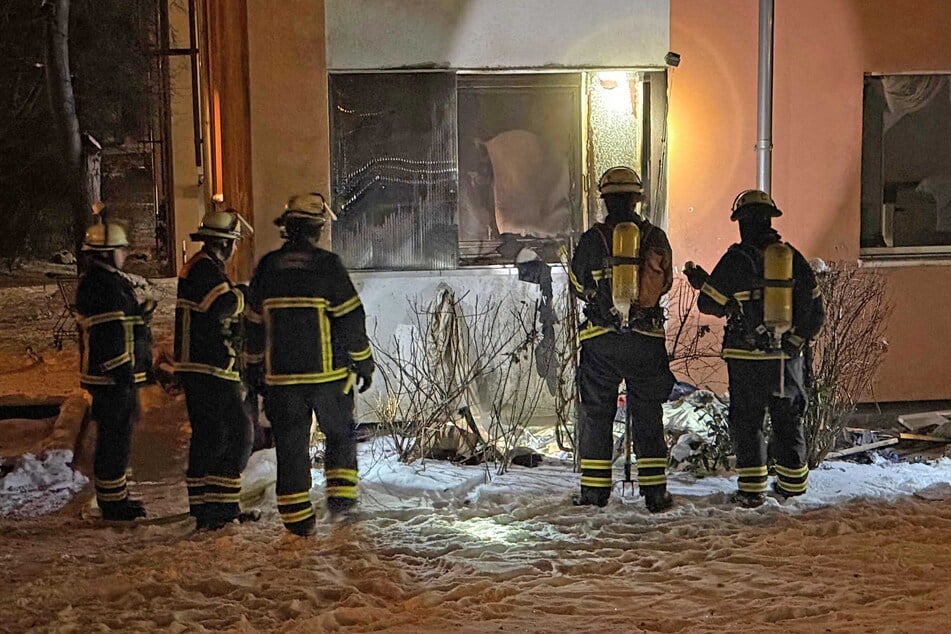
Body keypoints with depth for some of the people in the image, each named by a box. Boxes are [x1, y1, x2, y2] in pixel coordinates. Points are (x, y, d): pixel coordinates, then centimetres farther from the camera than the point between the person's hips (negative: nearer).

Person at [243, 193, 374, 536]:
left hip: (281, 376, 3)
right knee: (340, 434, 16)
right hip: (328, 372, -3)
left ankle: (297, 516, 9)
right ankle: (341, 495, 8)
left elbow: (253, 323, 11)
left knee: (290, 444, 8)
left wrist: (255, 367, 21)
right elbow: (351, 318, -7)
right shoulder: (327, 264, -8)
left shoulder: (267, 267, 4)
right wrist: (363, 362, 2)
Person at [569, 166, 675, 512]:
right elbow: (665, 283, 11)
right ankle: (655, 491, 10)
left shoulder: (592, 239, -7)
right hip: (646, 340, 2)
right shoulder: (655, 238, -2)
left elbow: (578, 284, 6)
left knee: (596, 413, 9)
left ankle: (595, 488, 11)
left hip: (601, 340, -1)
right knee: (648, 414, 9)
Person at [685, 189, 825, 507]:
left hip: (747, 359, -4)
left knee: (747, 422, 6)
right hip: (788, 358, 4)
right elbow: (816, 309, 6)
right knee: (788, 420, 17)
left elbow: (711, 304, -5)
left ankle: (752, 488, 3)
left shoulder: (737, 259, -11)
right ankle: (792, 482, 24)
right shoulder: (793, 258, 3)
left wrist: (700, 282, 15)